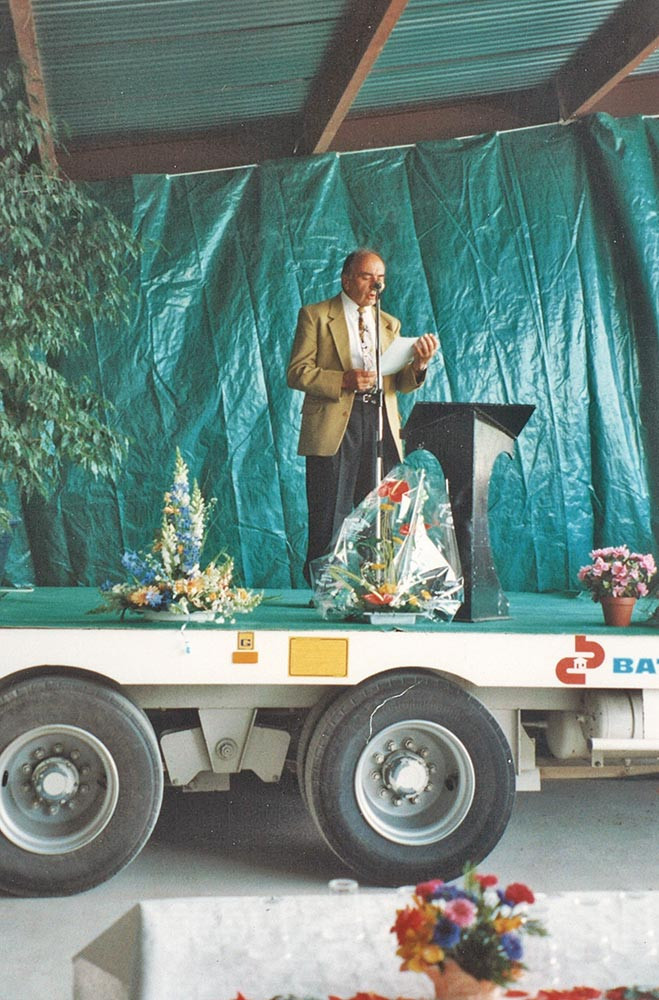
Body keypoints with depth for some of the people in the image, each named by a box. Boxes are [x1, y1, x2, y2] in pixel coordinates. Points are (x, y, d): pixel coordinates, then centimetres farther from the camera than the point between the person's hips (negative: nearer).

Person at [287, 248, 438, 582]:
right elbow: (297, 373, -2)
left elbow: (399, 383, 14)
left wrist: (419, 364, -8)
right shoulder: (315, 316, 6)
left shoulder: (390, 324, 21)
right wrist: (343, 380, -15)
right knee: (329, 519, -5)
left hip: (381, 427, 5)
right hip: (334, 427, -4)